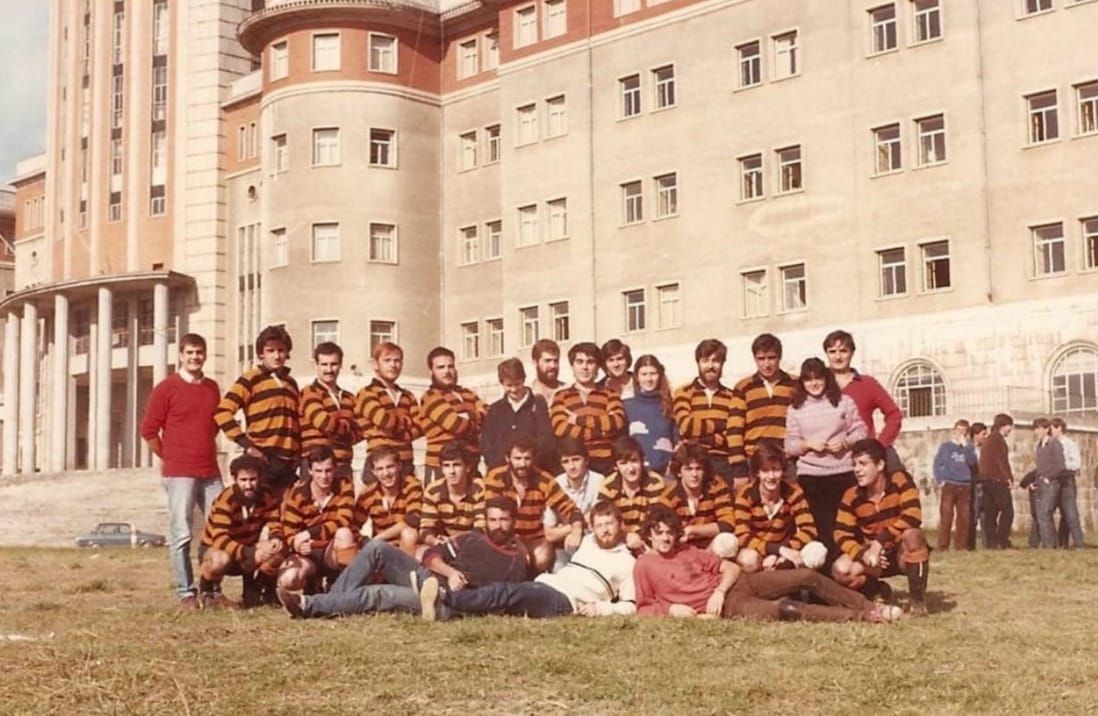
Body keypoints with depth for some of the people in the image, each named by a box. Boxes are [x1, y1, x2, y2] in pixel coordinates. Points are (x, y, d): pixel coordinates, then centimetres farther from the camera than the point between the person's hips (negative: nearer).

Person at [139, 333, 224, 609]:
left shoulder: (213, 388, 12)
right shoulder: (166, 388, -2)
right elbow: (148, 430, -1)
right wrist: (170, 458, 4)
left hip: (211, 473, 5)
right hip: (179, 474, -5)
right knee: (181, 535, -5)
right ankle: (186, 593, 1)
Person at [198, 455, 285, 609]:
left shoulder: (266, 497, -10)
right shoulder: (226, 500, -28)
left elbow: (275, 526, -13)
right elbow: (220, 540, -37)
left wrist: (276, 539, -39)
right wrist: (251, 554, -51)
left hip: (248, 549, 5)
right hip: (215, 549, -5)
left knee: (278, 551, -24)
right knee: (221, 560, -40)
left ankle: (253, 591, 2)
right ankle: (208, 591, -6)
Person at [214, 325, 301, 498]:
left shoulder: (291, 382, 19)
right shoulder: (251, 379, -1)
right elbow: (222, 412, -11)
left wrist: (298, 452, 13)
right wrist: (247, 445, -14)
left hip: (289, 462, 6)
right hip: (263, 460, -6)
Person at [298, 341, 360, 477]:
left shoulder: (349, 397, 18)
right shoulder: (309, 393, -3)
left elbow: (358, 432, 10)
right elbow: (326, 424, -16)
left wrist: (337, 430, -9)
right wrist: (348, 426, 3)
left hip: (343, 465, 6)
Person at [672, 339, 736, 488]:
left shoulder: (731, 397, 10)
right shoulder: (684, 393, 6)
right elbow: (686, 426, -9)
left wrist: (706, 439, -14)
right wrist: (721, 425, -2)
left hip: (724, 463, 1)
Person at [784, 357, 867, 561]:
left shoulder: (844, 401, 5)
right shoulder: (795, 408, 7)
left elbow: (860, 432, 5)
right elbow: (790, 445, 6)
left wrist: (845, 442, -13)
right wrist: (808, 444, -12)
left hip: (843, 473, 0)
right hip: (809, 475, 1)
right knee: (821, 526, 1)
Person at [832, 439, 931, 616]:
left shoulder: (900, 481, -16)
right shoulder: (852, 496, -7)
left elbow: (912, 517, -31)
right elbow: (842, 535, -9)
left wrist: (879, 542, -34)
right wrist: (863, 554, -29)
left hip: (905, 553, -3)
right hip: (874, 556, 3)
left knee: (912, 534, -37)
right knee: (840, 570, -25)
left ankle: (917, 598, -18)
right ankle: (879, 592, 7)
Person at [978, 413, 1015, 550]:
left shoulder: (988, 439, 21)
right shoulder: (998, 439, -7)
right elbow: (1002, 460, -15)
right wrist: (1009, 477, -13)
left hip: (985, 479, 9)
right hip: (997, 479, -9)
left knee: (990, 513, 6)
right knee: (1007, 510, -8)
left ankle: (991, 542, 3)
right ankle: (1002, 542, -13)